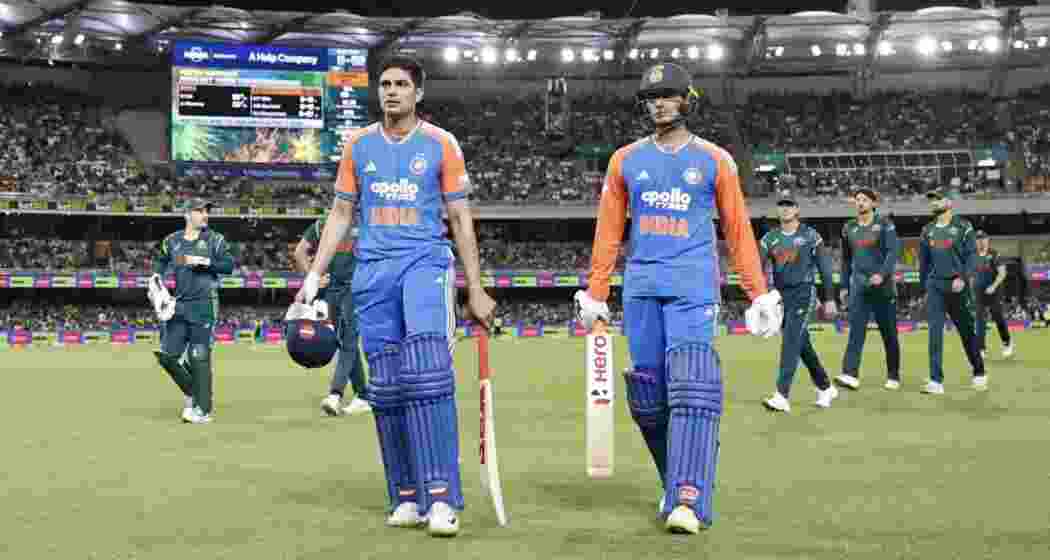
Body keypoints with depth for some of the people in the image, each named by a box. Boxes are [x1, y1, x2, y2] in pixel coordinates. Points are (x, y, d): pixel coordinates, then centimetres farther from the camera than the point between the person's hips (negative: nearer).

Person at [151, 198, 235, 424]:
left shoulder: (215, 239, 3)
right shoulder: (172, 241, 11)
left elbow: (229, 265, -4)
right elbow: (161, 260, 27)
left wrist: (205, 261, -15)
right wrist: (156, 275, 8)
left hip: (204, 304, -4)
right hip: (178, 305, 4)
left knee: (199, 357, -7)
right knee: (167, 355, 1)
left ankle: (203, 410, 1)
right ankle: (192, 392, 23)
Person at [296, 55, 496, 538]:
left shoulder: (440, 144, 4)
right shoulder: (359, 145, 12)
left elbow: (461, 219, 5)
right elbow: (340, 214, 16)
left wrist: (475, 289, 2)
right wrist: (314, 275, 7)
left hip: (426, 262, -3)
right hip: (374, 268, 3)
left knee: (427, 373, -20)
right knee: (386, 385, 1)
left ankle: (440, 497, -20)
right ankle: (406, 497, 10)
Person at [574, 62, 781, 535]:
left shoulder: (714, 160, 7)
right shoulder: (625, 160, 12)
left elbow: (738, 231, 7)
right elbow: (608, 232, 12)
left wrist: (760, 294, 2)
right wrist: (594, 294, 7)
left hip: (693, 287, -3)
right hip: (641, 288, 3)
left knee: (691, 388, -16)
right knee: (647, 396, 3)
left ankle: (689, 501, -20)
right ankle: (677, 484, 22)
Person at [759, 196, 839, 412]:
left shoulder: (810, 236, 0)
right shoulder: (770, 238, 9)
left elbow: (824, 268, 2)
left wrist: (829, 299, -1)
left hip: (803, 293, -5)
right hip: (780, 295, 5)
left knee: (791, 342, -16)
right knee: (802, 345, 12)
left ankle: (782, 396, -21)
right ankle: (825, 388, 29)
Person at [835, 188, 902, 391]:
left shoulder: (884, 224, 0)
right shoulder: (849, 228, 12)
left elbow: (892, 252, -9)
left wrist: (882, 274, -24)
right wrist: (845, 286, 15)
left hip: (883, 284, -3)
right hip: (859, 286, 3)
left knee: (889, 333, 5)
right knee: (856, 331, -11)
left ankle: (893, 377, 15)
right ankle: (851, 375, -20)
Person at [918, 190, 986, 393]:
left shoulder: (963, 227, 0)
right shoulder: (928, 230, 12)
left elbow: (971, 256, -6)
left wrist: (963, 278, -20)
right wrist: (923, 288, 16)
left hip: (957, 285, -3)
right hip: (934, 285, 3)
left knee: (967, 331, 6)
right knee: (935, 332, -7)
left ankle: (979, 374, 25)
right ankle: (936, 381, -9)